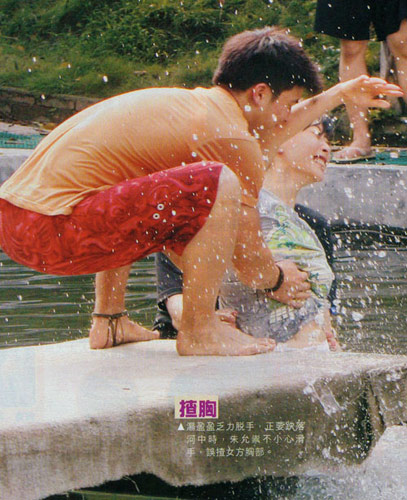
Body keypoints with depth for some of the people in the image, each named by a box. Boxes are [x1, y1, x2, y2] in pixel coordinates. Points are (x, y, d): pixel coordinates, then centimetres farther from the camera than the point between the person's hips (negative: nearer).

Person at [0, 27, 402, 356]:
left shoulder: (190, 104, 21)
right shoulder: (230, 135, -6)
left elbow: (259, 138, 43)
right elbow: (251, 264, 2)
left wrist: (337, 96, 48)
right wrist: (278, 282, 23)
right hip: (54, 230, -10)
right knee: (218, 184, -15)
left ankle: (109, 321, 30)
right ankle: (199, 331, -4)